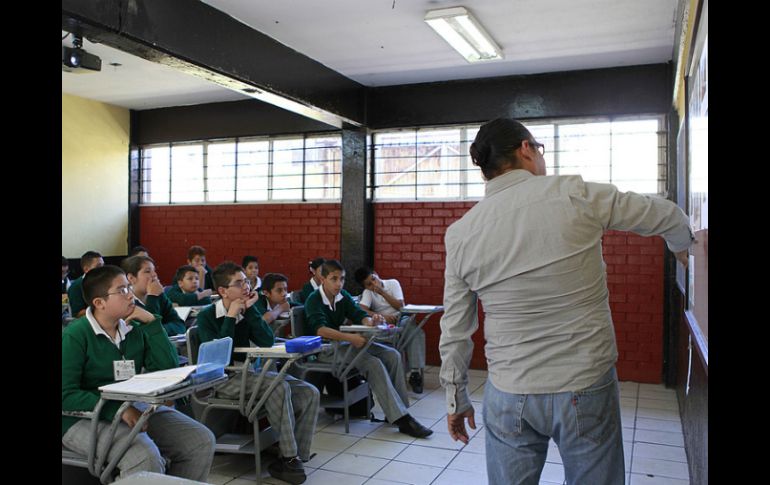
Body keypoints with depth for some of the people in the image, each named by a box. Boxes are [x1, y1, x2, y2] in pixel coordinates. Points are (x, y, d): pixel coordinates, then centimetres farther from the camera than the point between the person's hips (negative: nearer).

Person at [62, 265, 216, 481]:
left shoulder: (135, 330, 6)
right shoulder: (75, 336, -11)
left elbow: (169, 368, -1)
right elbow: (67, 394, -16)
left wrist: (151, 322, -7)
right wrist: (119, 411, -25)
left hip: (135, 407, 6)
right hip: (86, 418, -6)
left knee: (203, 441, -8)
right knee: (145, 457, -33)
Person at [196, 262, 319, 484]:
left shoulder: (246, 312, 9)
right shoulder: (207, 317, -5)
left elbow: (267, 342, -6)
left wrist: (250, 309, -9)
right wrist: (231, 316, -16)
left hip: (249, 373, 6)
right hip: (223, 380, -6)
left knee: (309, 393, -11)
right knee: (279, 386, -32)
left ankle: (295, 457, -9)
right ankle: (289, 457, -21)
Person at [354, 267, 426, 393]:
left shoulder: (393, 283, 3)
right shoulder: (367, 292, 1)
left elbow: (400, 306, -5)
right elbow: (362, 310, -17)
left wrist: (382, 292, -12)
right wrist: (382, 316, -30)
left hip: (401, 318, 1)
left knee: (417, 333, -30)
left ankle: (415, 372, -31)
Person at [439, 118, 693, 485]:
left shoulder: (460, 234, -4)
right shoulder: (575, 194, -10)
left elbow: (454, 331, 3)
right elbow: (667, 215, 7)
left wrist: (455, 399, 16)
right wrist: (682, 246, 30)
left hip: (509, 397, 2)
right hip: (586, 388, -1)